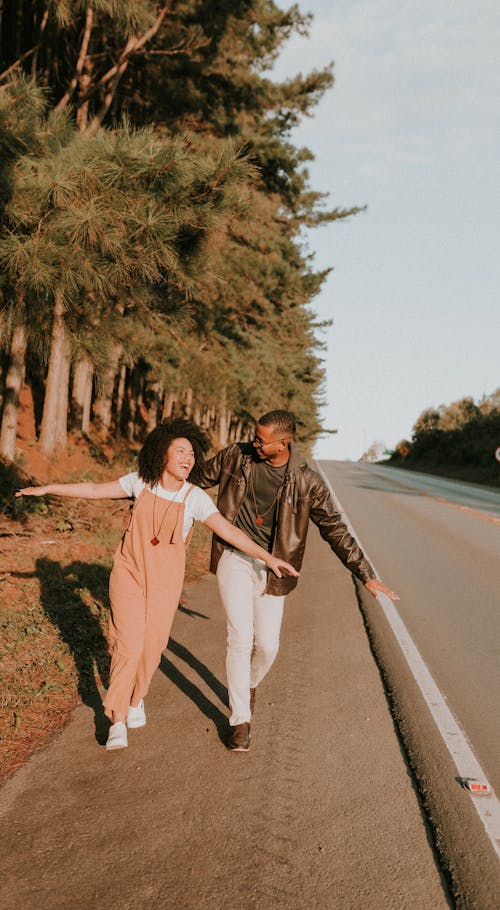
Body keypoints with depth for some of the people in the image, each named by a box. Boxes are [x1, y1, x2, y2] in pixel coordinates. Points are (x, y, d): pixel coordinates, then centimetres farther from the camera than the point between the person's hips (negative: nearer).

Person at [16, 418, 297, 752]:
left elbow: (229, 531, -18)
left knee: (152, 645, 5)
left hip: (165, 579, 0)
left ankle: (136, 699, 36)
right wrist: (47, 488, 6)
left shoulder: (195, 498, -13)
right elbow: (95, 491, 2)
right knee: (129, 643, -9)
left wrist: (267, 556, -26)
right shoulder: (141, 481, -8)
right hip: (129, 571, 0)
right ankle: (118, 720, 5)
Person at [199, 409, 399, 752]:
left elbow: (335, 530, -5)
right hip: (234, 559, 0)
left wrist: (367, 576, -7)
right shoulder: (236, 456, -7)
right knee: (240, 638, -7)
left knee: (267, 645, 4)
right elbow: (200, 478, 10)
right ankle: (240, 720, 9)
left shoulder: (307, 482, -11)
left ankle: (251, 683, 40)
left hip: (271, 569, 0)